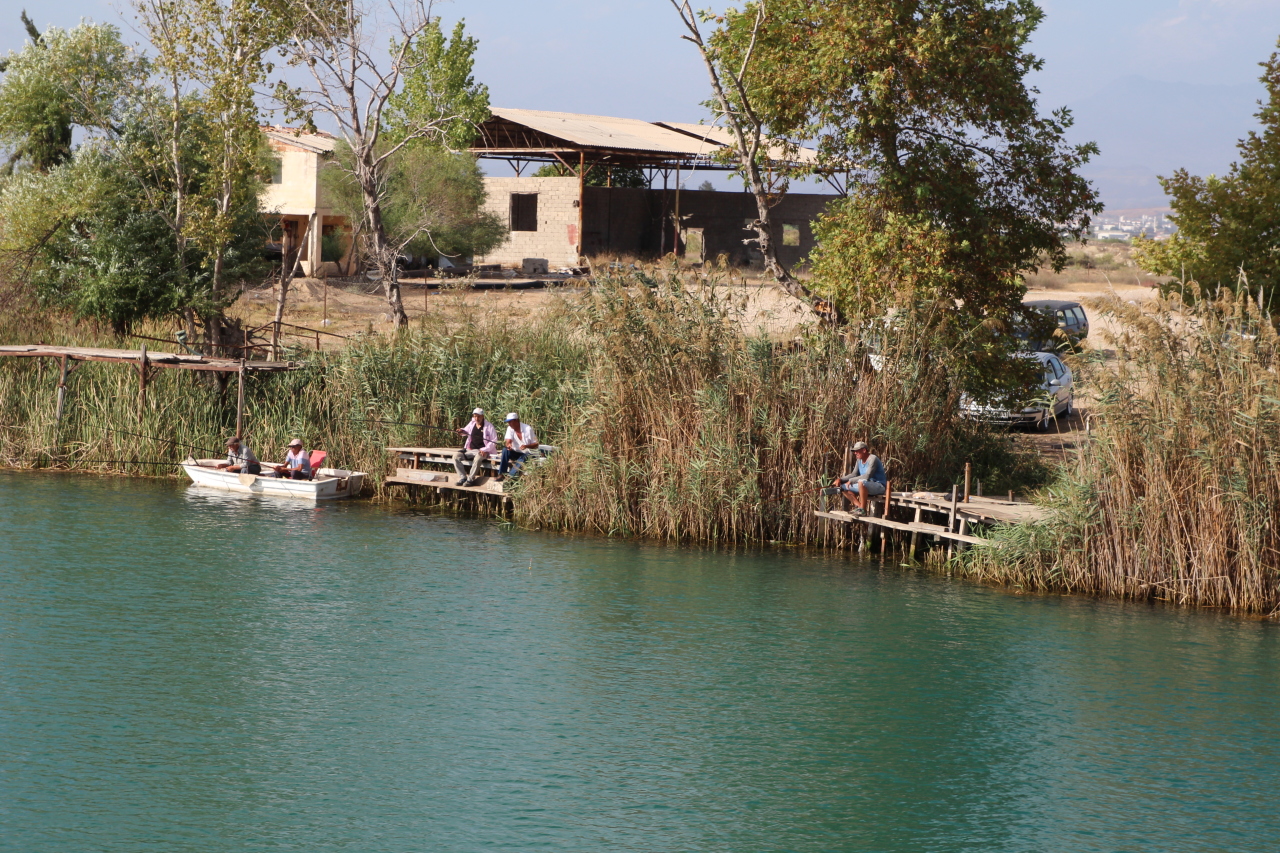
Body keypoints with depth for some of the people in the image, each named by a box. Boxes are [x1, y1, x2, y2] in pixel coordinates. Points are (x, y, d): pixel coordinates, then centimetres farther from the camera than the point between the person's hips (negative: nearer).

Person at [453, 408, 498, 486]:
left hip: (482, 451, -6)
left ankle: (470, 479, -29)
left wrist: (484, 450, -19)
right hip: (470, 450, 6)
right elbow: (466, 432, 31)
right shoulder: (472, 424, 11)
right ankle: (462, 478, -15)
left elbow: (494, 441, -6)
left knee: (478, 457, -40)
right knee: (456, 456, -15)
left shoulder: (489, 426, -4)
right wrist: (462, 431, 4)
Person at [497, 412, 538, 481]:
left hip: (526, 454, -4)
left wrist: (526, 446, -30)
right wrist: (508, 445, -38)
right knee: (505, 450, -25)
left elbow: (536, 444, -9)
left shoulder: (528, 429, -11)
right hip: (515, 453, 4)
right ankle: (501, 474, -30)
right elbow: (508, 441, -13)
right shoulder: (510, 428, 0)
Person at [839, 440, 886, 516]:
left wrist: (851, 480, -23)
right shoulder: (860, 460, 11)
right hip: (867, 486, 9)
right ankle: (859, 506, -8)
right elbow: (854, 474, 13)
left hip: (879, 486, -9)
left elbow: (867, 476, -28)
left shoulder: (873, 459, -18)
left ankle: (863, 509, -30)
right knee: (844, 487, 2)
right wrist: (841, 479, -3)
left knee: (861, 482, -40)